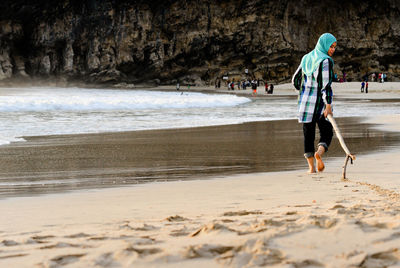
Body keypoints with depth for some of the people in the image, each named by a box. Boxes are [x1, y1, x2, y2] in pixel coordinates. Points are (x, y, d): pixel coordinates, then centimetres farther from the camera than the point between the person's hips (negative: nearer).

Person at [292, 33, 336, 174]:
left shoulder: (307, 58, 9)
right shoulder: (326, 61, -13)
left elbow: (295, 80, 16)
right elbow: (326, 85, -21)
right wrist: (328, 105, -24)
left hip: (305, 102, 5)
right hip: (320, 103, -5)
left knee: (308, 134, 9)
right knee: (326, 133, 7)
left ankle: (311, 167, 4)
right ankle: (319, 153, -23)